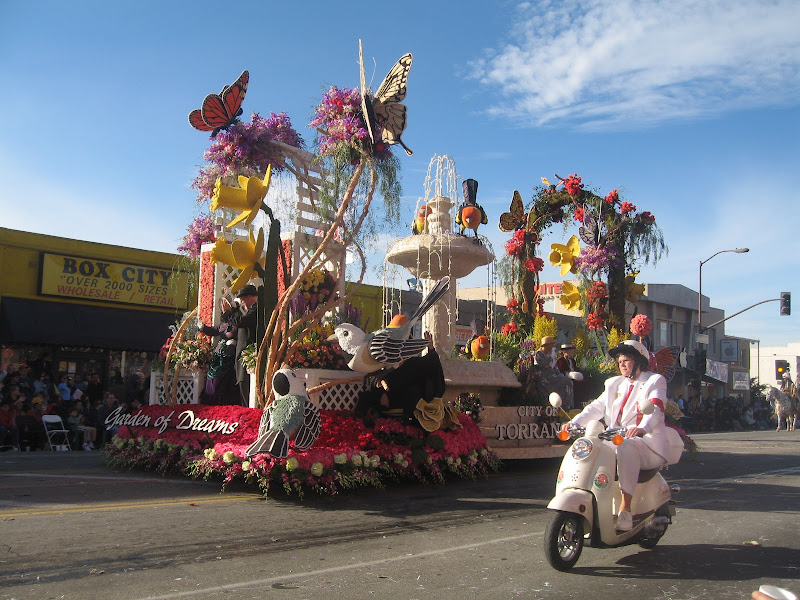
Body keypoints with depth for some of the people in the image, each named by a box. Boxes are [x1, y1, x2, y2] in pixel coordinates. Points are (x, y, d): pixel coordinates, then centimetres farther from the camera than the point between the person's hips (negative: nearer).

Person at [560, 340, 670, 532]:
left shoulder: (655, 381, 5)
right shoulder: (614, 384, 23)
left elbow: (656, 408, -16)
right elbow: (597, 406, 10)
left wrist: (642, 428, -39)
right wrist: (575, 422, -9)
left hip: (648, 444, -6)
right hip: (616, 441, 6)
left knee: (626, 447, -37)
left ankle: (625, 511, -38)